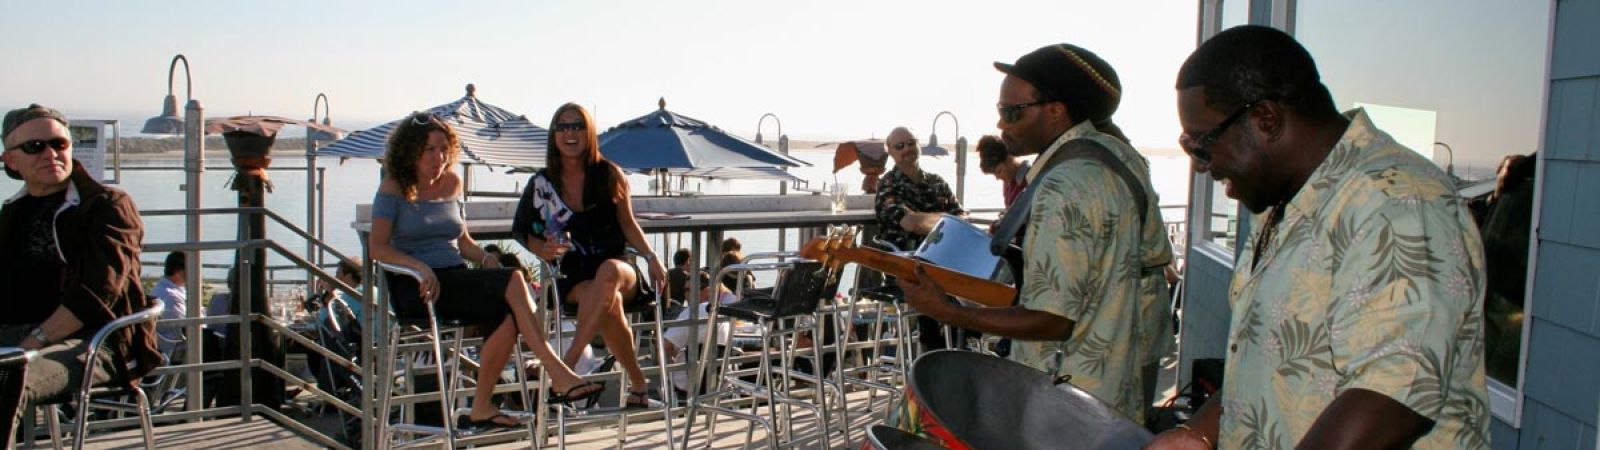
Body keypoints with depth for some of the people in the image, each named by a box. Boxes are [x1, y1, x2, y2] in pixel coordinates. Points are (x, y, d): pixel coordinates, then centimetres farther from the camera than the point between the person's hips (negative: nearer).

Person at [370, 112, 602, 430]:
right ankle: (558, 375, -30)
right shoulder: (394, 188, 1)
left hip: (457, 279, 6)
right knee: (512, 281, -29)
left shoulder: (452, 183, 17)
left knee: (509, 316, -28)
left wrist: (484, 257, 0)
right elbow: (377, 248, -9)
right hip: (415, 287, -5)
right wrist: (419, 267, -25)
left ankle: (482, 408, -14)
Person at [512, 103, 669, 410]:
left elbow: (628, 224, 12)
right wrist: (544, 249, -8)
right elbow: (521, 229, 14)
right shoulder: (542, 183, 7)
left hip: (619, 269, 0)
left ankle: (568, 362, -40)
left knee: (609, 270, -39)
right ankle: (639, 386, -23)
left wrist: (651, 258, -3)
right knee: (610, 301, -35)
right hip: (573, 276, 0)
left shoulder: (609, 175, 7)